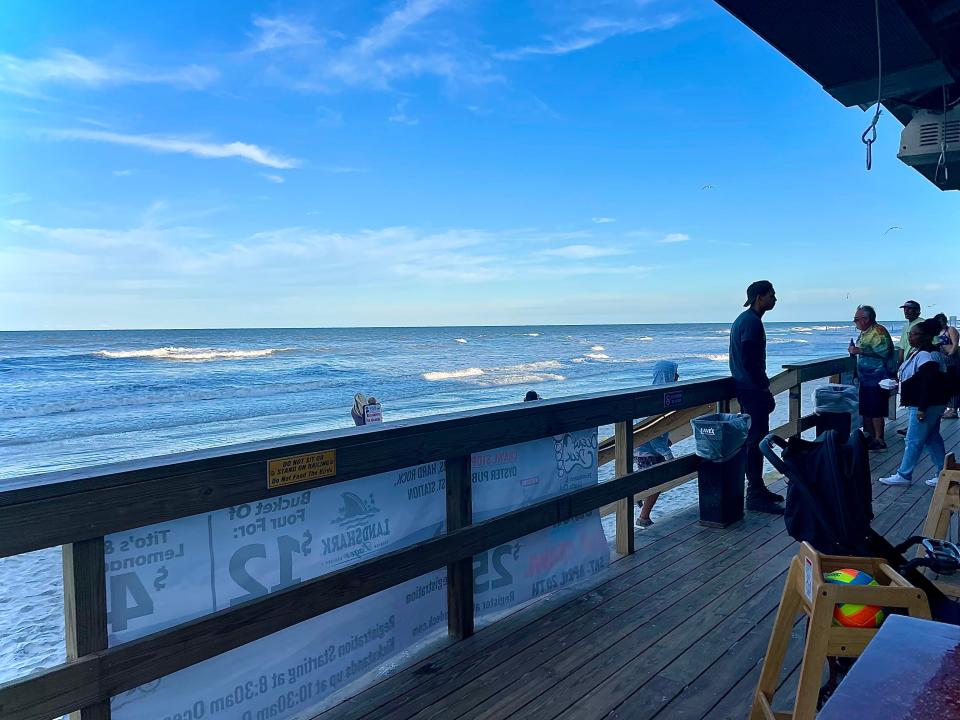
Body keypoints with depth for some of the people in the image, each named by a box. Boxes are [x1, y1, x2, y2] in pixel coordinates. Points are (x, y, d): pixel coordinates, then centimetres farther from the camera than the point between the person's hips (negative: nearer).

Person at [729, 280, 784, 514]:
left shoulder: (744, 319, 17)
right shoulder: (751, 322, -16)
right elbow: (750, 362, -22)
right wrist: (764, 389, -17)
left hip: (745, 387, 11)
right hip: (752, 390, -11)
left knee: (755, 439, 16)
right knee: (756, 441, -7)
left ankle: (757, 489, 25)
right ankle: (755, 496, -2)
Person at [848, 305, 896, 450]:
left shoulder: (878, 331, -15)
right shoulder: (864, 333, 14)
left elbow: (883, 351, -28)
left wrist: (860, 350, -26)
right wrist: (854, 351, 10)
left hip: (877, 379, -10)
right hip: (866, 378, 10)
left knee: (875, 411, -5)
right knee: (865, 409, 15)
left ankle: (879, 441, 1)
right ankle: (869, 436, 26)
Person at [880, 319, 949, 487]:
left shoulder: (926, 356, -21)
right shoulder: (919, 352, 11)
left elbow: (928, 383, -26)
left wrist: (922, 408, -26)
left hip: (926, 406, -11)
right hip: (933, 404, 11)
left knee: (914, 441, -2)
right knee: (932, 439, 16)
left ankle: (904, 475, 7)